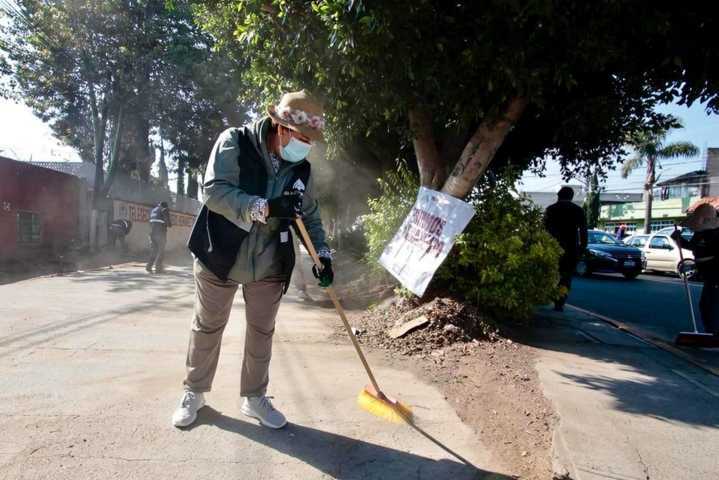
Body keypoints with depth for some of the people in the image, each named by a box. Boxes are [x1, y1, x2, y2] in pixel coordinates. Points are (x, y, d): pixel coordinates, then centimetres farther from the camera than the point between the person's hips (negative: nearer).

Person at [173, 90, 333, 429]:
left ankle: (254, 397, 30)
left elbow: (310, 215, 10)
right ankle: (194, 392, 33)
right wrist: (266, 208, -34)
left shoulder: (301, 169, 1)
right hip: (220, 258, -3)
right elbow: (214, 190, -23)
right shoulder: (234, 142, -12)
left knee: (262, 332, 10)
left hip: (268, 265, 4)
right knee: (207, 327, 12)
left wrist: (322, 254, -1)